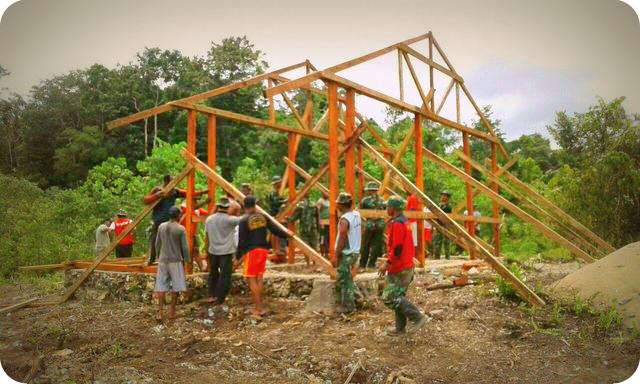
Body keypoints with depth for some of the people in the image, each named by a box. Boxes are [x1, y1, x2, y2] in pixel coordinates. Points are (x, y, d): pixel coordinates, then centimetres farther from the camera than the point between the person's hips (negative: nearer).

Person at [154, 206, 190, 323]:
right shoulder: (181, 229, -11)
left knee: (161, 286, 5)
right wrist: (186, 260, 2)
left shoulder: (161, 226, 1)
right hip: (176, 261, -4)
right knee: (175, 286, 6)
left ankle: (160, 312, 1)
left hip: (163, 260, 4)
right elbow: (184, 247, -9)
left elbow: (157, 244, 7)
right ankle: (172, 311, 9)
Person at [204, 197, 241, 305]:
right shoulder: (229, 220, -14)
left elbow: (206, 237, 8)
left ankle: (213, 295, 30)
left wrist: (207, 251, 17)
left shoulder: (209, 219, 3)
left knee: (213, 273, 20)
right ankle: (220, 299, 2)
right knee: (225, 276, 0)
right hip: (226, 252, -6)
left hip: (213, 251, 6)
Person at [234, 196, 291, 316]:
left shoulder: (244, 220, -10)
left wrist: (237, 257, -4)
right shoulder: (263, 217, 4)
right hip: (263, 250, 6)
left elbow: (242, 241, -11)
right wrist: (287, 234, 24)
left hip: (251, 251, -6)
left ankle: (259, 309, 0)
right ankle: (258, 307, 19)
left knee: (251, 279, 1)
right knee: (258, 279, 13)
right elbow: (275, 230, 6)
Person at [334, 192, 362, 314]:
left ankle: (347, 306, 9)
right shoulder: (357, 215, 5)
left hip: (346, 254, -9)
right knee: (347, 279, 20)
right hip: (355, 251, 9)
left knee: (343, 281, 2)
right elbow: (359, 233, 13)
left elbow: (342, 240, -21)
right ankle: (350, 302, 26)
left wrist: (336, 256, -15)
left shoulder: (344, 219, -21)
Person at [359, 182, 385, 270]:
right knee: (376, 245, 9)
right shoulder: (381, 200, 8)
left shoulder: (365, 200, -2)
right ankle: (371, 264, 9)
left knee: (365, 245, 8)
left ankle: (362, 264, 11)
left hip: (369, 224, -2)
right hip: (380, 224, 3)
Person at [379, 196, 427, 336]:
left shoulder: (397, 224, -18)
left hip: (399, 269, -10)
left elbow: (397, 248, -24)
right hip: (406, 266, 10)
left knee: (390, 298, -6)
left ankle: (418, 317, -3)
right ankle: (400, 327, 22)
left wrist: (387, 263, -20)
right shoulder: (404, 221, 14)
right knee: (398, 296, 15)